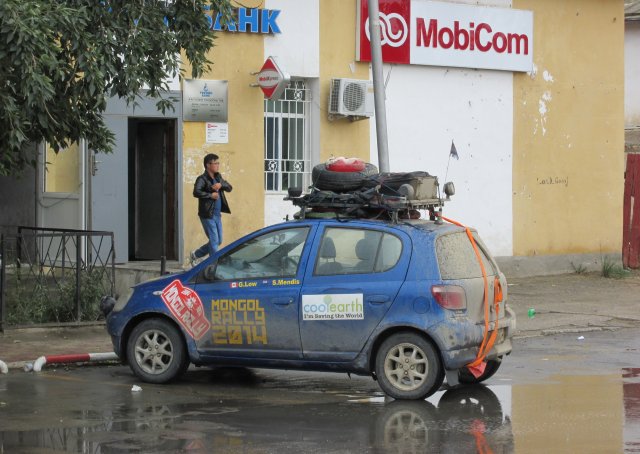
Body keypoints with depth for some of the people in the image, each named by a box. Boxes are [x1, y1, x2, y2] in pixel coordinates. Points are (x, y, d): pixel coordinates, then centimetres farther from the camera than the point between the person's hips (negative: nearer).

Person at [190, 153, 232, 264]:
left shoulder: (218, 177, 13)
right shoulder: (202, 179, -12)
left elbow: (229, 188, 11)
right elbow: (196, 192, -27)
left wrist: (221, 185, -8)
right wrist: (210, 195, -21)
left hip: (217, 215, 8)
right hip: (207, 215, -8)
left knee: (218, 241, 14)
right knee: (214, 241, -7)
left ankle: (195, 255, 29)